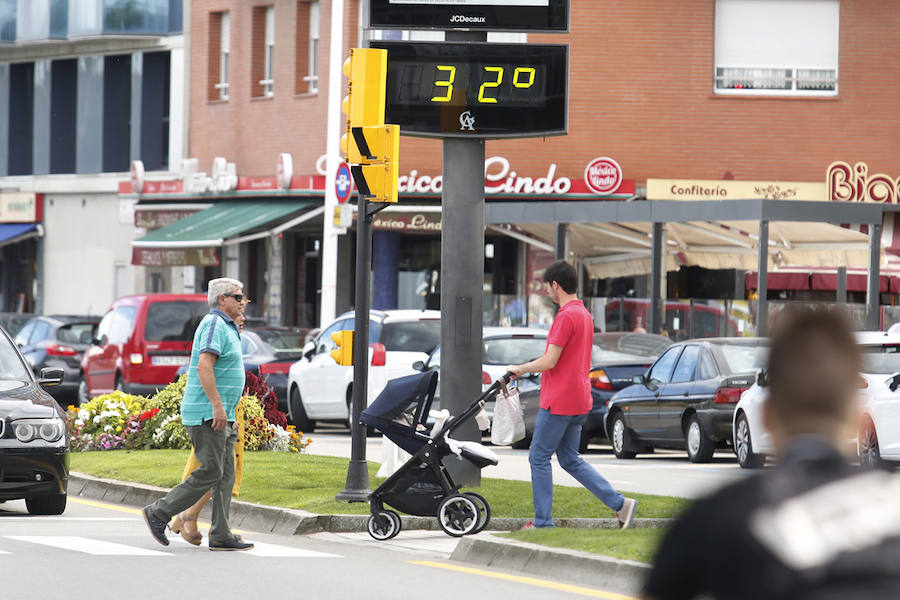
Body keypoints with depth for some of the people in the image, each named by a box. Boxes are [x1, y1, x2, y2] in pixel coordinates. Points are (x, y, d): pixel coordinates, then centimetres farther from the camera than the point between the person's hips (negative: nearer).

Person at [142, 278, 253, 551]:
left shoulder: (225, 327, 21)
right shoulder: (215, 325, -12)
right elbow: (204, 366, -24)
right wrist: (217, 405, -28)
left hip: (222, 416, 11)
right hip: (207, 414, -11)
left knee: (226, 475, 5)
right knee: (209, 473, -11)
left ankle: (220, 536, 4)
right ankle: (159, 513, -3)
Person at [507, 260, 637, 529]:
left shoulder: (566, 316, -17)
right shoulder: (584, 314, 14)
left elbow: (550, 361, -20)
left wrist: (520, 369, -4)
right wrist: (527, 367, 21)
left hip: (559, 403, -9)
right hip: (579, 402, 9)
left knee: (539, 457, 1)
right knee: (570, 460, 13)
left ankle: (542, 522, 4)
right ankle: (620, 504, 5)